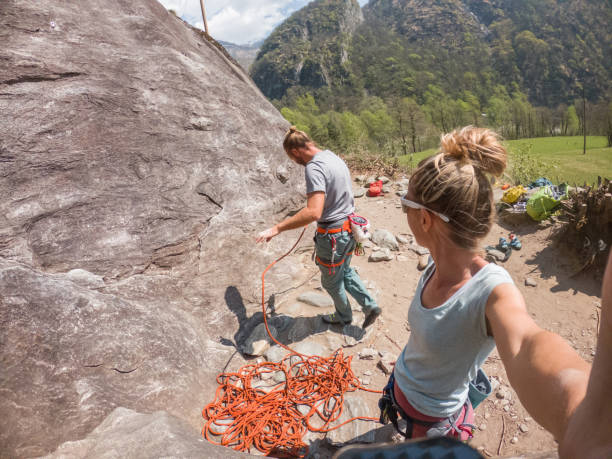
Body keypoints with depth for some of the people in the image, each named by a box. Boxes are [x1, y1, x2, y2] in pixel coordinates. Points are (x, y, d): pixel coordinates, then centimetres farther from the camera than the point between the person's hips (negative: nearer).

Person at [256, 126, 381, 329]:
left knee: (331, 281, 17)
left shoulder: (314, 168, -24)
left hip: (333, 234, -9)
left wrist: (277, 228, -32)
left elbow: (313, 212, -35)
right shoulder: (333, 157, 6)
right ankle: (370, 305, 30)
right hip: (349, 227, 9)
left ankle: (343, 316, 39)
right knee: (345, 271, 29)